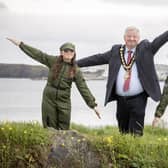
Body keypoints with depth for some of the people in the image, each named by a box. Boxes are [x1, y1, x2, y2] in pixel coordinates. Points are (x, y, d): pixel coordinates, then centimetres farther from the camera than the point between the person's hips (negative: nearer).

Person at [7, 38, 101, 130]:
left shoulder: (76, 71, -1)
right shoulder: (53, 61, 1)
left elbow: (84, 89, -1)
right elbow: (37, 54, 3)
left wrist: (93, 105, -4)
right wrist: (20, 44, 4)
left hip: (64, 101, 0)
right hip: (49, 98, 1)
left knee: (64, 129, 1)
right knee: (50, 128, 3)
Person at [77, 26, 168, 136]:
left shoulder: (145, 48, 4)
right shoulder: (116, 51, 10)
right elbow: (97, 59, 11)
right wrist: (75, 64, 8)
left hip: (138, 99, -3)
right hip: (121, 100, 3)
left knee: (135, 134, -5)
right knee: (123, 133, 11)